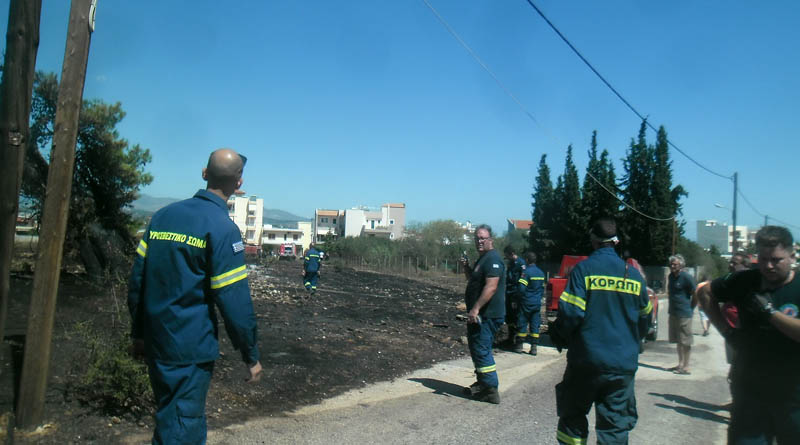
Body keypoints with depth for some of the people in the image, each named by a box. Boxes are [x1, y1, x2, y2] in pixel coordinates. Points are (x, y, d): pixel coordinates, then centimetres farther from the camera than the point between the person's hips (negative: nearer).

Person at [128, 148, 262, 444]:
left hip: (155, 343, 7)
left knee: (169, 417, 23)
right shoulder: (223, 229, -14)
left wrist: (138, 332, 18)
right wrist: (251, 355, -8)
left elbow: (137, 278, 9)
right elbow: (235, 300, -17)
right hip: (191, 349, -7)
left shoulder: (163, 215, 5)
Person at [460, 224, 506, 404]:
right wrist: (466, 268, 10)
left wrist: (476, 308, -30)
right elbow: (474, 281, 28)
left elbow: (491, 287, -26)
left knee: (481, 350, -9)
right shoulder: (482, 259, 18)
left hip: (488, 315, -11)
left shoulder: (493, 259, -16)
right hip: (480, 315, 11)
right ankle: (482, 384, 34)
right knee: (477, 348, 20)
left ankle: (490, 390, -2)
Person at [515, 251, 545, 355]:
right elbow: (542, 289, 14)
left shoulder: (526, 272, -14)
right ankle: (534, 347, 6)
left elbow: (521, 288, -19)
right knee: (535, 325, 7)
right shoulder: (541, 273, 8)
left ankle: (519, 345, 11)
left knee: (522, 323, 4)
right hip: (537, 303, 6)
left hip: (526, 303, -6)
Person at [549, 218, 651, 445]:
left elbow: (571, 313, -16)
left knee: (573, 416, 14)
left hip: (587, 360, -3)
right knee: (616, 425, 9)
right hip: (624, 363, 3)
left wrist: (558, 338, 1)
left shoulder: (584, 269, -9)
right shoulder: (634, 274, 5)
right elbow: (644, 318, 13)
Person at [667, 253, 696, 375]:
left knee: (686, 342, -2)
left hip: (684, 314, -8)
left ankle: (686, 367, 2)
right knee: (678, 341, 15)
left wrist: (690, 308, -4)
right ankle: (680, 364, 24)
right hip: (673, 313, 8)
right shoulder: (671, 276, 11)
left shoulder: (686, 277, -12)